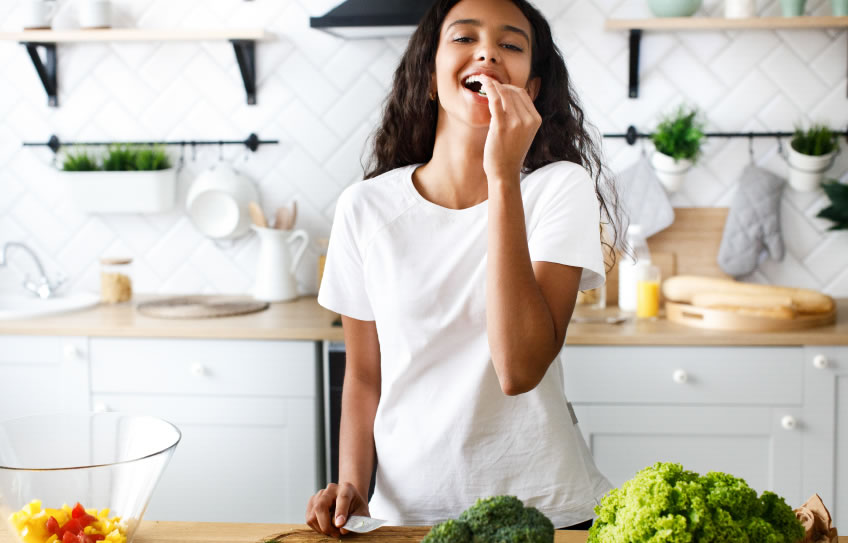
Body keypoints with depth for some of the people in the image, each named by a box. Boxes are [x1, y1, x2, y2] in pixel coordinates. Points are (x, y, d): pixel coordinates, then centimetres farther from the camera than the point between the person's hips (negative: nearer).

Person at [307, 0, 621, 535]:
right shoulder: (365, 207, -5)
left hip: (546, 507, -1)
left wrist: (503, 176, -25)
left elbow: (520, 369, -24)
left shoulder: (561, 189, -11)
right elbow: (363, 377, 5)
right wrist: (351, 484, -11)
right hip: (407, 511, 2)